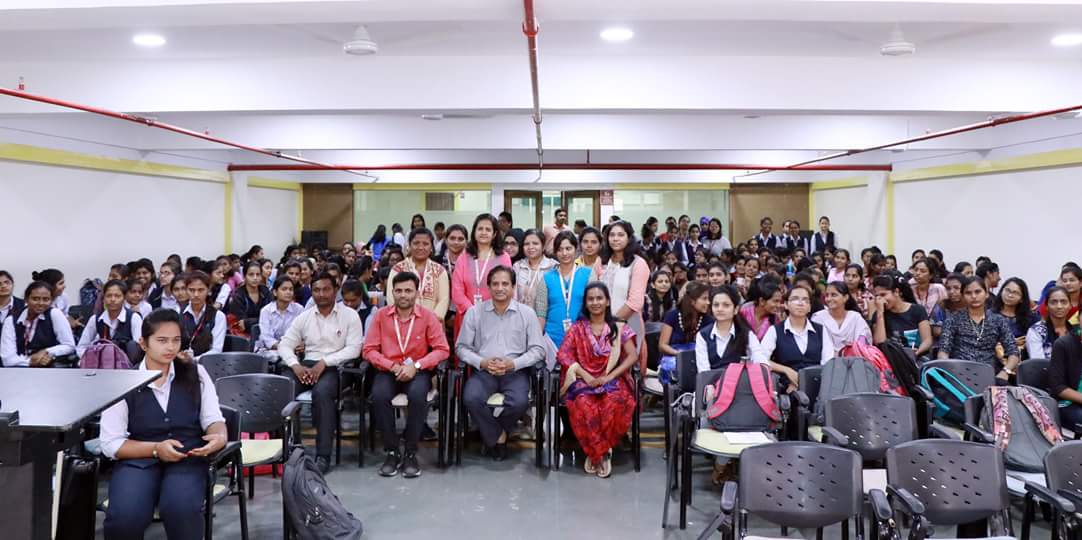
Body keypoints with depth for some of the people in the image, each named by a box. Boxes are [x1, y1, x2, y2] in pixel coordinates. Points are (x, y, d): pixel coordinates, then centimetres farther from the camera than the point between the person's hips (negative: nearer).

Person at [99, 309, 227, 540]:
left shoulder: (195, 374, 9)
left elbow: (213, 419, 8)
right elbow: (111, 444, 1)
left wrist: (219, 437, -16)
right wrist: (156, 449, -14)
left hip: (188, 458, 0)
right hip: (139, 459, 0)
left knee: (181, 510, -32)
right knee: (125, 517, -30)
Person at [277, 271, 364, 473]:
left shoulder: (349, 315, 3)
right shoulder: (304, 317, 15)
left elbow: (354, 348, -6)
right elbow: (285, 344, 12)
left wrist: (324, 362, -15)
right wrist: (295, 365, -9)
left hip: (335, 366, -4)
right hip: (306, 365, 4)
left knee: (322, 392, -36)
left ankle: (323, 455, -29)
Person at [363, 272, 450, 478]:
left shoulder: (428, 316, -1)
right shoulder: (381, 315, 3)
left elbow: (442, 349, -4)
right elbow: (369, 349, 1)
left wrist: (416, 366, -16)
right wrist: (393, 366, -14)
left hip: (418, 371, -1)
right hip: (388, 370, 1)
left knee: (418, 395, -34)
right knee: (379, 395, -31)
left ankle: (411, 453, -16)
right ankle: (392, 452, -14)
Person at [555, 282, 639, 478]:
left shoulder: (619, 328, 9)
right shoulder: (577, 328, 11)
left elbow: (633, 356, -1)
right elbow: (563, 354, 0)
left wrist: (610, 376, -14)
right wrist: (585, 375, -14)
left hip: (612, 379, 0)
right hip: (583, 380, 0)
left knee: (615, 403, -35)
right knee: (584, 405, -35)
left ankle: (597, 451, -16)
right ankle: (601, 452, -17)